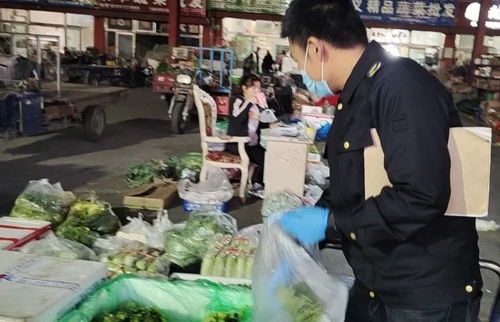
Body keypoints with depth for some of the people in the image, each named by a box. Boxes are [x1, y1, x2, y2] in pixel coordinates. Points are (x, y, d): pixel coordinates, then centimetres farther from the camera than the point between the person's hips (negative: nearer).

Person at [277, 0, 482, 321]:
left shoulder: (402, 87, -21)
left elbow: (421, 198, -30)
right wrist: (298, 245, 14)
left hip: (428, 295, -8)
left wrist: (329, 222, -21)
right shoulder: (356, 97, 10)